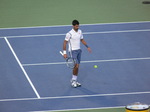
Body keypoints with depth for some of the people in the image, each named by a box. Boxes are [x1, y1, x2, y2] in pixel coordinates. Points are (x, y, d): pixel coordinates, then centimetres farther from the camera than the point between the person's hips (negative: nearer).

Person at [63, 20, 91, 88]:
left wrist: (87, 47, 14)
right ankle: (73, 81, 1)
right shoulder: (69, 33, -16)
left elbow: (82, 40, 20)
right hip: (73, 51, -7)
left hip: (79, 50, 7)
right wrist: (64, 53, -17)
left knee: (77, 67, 9)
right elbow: (65, 43, -12)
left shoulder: (80, 31, 5)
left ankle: (75, 81, 19)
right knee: (76, 66, -14)